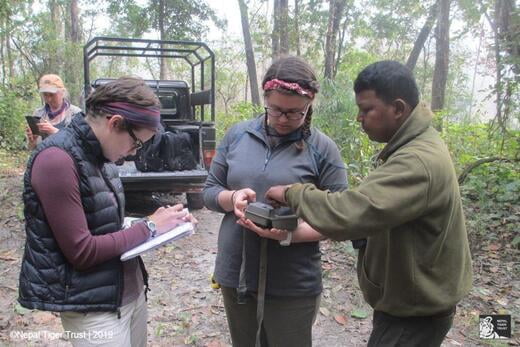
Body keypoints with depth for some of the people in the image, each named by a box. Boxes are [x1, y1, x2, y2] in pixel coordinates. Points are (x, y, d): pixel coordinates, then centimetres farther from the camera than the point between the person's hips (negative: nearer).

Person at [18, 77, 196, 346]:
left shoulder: (99, 154, 4)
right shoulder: (57, 160, -21)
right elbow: (81, 251, -21)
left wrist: (159, 220, -4)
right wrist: (149, 228, -15)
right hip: (93, 306, -8)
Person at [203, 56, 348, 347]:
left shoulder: (323, 149, -8)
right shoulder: (237, 135, 1)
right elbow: (209, 191, 7)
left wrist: (290, 234, -24)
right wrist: (232, 197, -15)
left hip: (293, 284, -3)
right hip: (235, 274, 4)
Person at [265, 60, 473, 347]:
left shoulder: (418, 162, -30)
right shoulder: (413, 147, 5)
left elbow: (348, 214, -38)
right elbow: (373, 207, 11)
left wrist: (292, 193, -23)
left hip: (416, 312, -9)